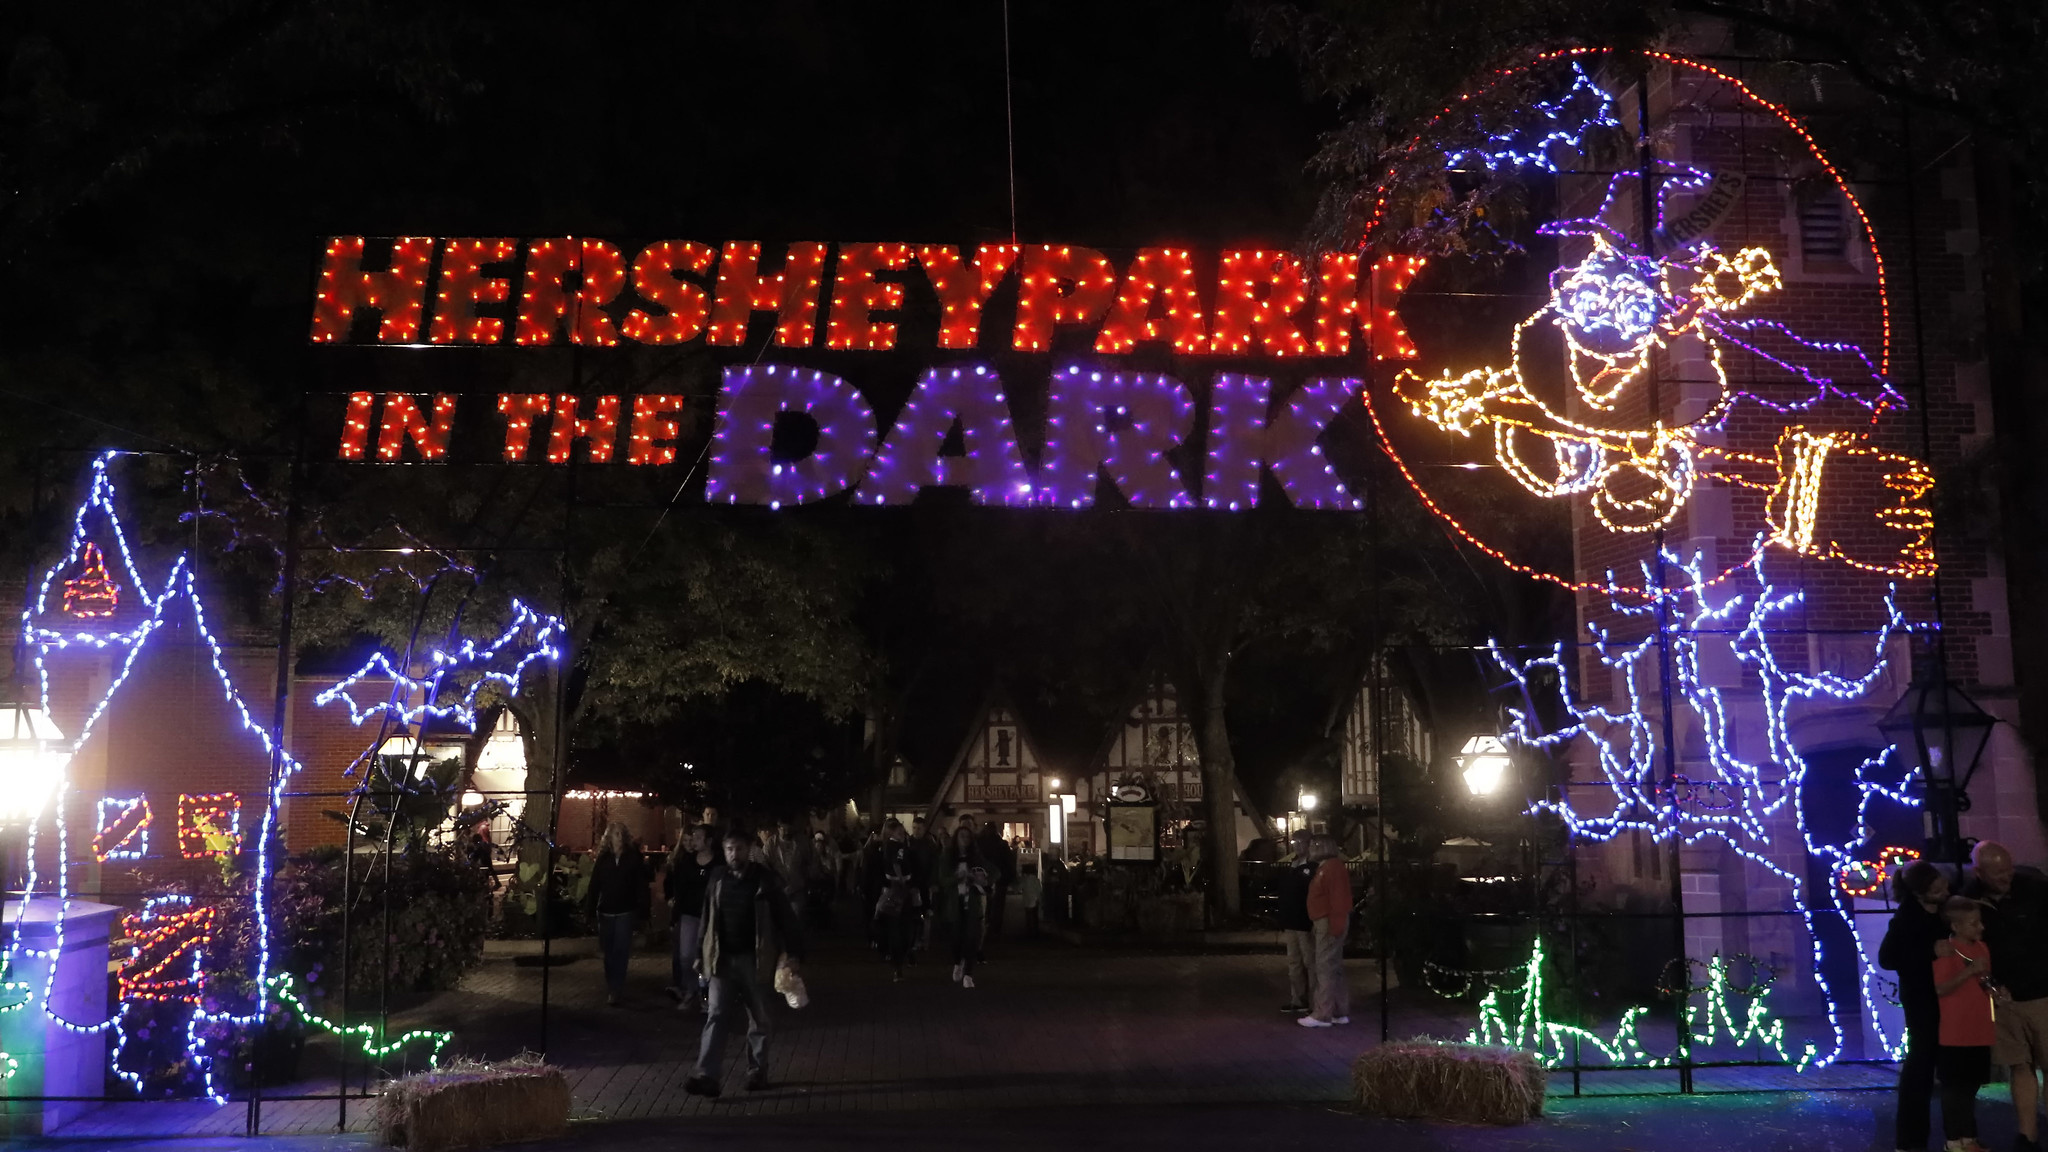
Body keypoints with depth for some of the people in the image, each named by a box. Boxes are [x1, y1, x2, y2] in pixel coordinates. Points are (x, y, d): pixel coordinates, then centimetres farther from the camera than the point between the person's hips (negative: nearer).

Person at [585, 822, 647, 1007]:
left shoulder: (633, 857, -4)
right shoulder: (603, 858, 1)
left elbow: (640, 883, -5)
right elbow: (595, 884, 0)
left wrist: (642, 906, -11)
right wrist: (591, 907, -5)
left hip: (625, 911, -3)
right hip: (605, 911, 3)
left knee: (620, 950, -6)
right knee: (608, 950, 13)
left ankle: (615, 990, -5)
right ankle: (613, 988, 27)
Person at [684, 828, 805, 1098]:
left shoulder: (765, 879, -5)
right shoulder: (716, 878, 4)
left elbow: (785, 916, -5)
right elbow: (707, 919, 11)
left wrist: (794, 952, -12)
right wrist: (701, 954, 11)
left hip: (754, 959, -2)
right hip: (722, 958, 2)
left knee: (758, 1019, 9)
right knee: (716, 1017, -6)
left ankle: (758, 1072, 22)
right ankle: (705, 1075, -12)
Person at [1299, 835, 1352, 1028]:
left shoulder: (1333, 867, -15)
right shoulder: (1325, 867, 17)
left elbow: (1339, 899, -23)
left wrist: (1335, 926, -26)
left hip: (1329, 923, -11)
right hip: (1326, 922, 11)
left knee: (1325, 969, -10)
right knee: (1334, 969, 13)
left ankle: (1322, 1015, -9)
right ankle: (1341, 1012, 18)